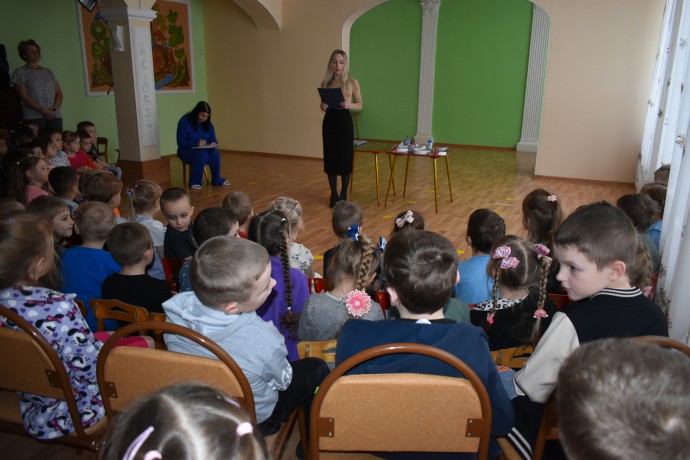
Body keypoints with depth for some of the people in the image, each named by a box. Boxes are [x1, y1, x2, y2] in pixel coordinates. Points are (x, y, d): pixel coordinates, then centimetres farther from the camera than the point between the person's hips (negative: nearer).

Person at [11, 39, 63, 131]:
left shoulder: (48, 72, 19)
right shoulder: (20, 72, 7)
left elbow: (59, 94, 14)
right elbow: (24, 97, -3)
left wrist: (54, 109, -5)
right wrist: (43, 111, -14)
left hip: (55, 116, 4)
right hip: (34, 118, -3)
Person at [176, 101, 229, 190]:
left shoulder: (208, 123, 1)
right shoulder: (184, 121, -14)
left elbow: (213, 139, 6)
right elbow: (180, 142, -18)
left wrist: (214, 144, -20)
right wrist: (196, 144, -33)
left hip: (205, 150, 4)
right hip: (187, 151, -4)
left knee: (215, 154, -29)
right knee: (202, 154, -36)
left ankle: (217, 179, -9)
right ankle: (195, 182, -23)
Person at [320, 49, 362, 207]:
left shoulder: (352, 82, -3)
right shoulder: (325, 83, 6)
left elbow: (359, 105, 1)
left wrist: (349, 105, -19)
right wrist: (323, 107, -8)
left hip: (345, 123, -3)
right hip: (329, 123, 3)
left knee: (345, 159, 1)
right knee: (330, 159, 5)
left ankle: (343, 194, 16)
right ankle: (333, 194, 18)